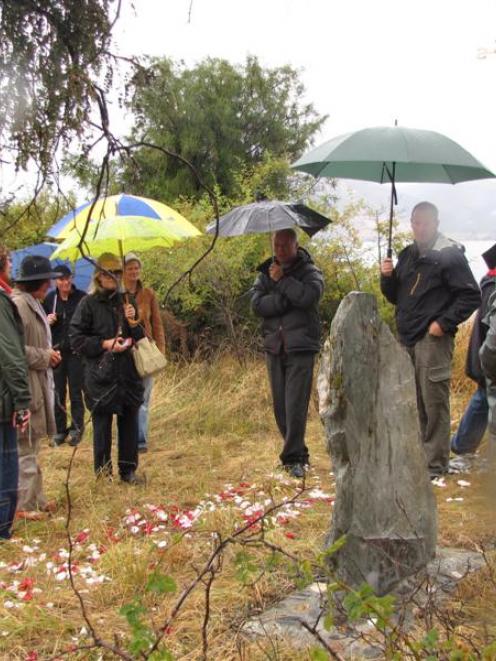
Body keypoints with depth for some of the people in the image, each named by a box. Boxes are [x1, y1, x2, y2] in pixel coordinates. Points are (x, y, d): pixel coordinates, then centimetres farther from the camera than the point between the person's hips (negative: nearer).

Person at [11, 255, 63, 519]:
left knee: (31, 446, 17)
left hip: (36, 385, 10)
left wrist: (49, 354, 10)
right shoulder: (18, 304, -17)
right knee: (25, 447, -2)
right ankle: (24, 505, 7)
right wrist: (44, 357, -14)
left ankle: (35, 499, 27)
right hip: (24, 386, -10)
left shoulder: (32, 304, 15)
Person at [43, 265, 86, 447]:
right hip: (56, 351, 3)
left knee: (76, 392, 1)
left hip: (76, 352, -3)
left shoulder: (82, 298, -3)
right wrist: (47, 321, -8)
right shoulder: (49, 299, 6)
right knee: (58, 393, 6)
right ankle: (60, 430, 14)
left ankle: (76, 428, 11)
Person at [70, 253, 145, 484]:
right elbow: (76, 339, -5)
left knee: (129, 423, 8)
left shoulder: (126, 302, 12)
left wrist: (133, 321, -4)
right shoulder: (89, 304, -3)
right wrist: (105, 344, -14)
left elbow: (141, 338, 16)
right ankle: (103, 472, 16)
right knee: (102, 424, 3)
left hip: (128, 373, 4)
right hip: (100, 376, -4)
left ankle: (128, 470, 20)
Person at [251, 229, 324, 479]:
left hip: (300, 347, -5)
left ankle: (293, 458, -6)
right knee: (280, 404, 7)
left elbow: (309, 296, -19)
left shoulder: (310, 272, 3)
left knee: (296, 404, -11)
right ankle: (297, 453, 20)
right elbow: (256, 304, -2)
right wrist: (287, 299, -11)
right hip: (274, 346, 5)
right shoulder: (266, 272, 14)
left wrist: (282, 280, -10)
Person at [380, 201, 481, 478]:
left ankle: (436, 463, 4)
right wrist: (388, 277, 1)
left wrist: (444, 323, -15)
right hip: (408, 338, 7)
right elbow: (396, 297, 20)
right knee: (414, 402, 13)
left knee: (434, 402, -4)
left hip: (433, 339, -7)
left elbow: (472, 296, -9)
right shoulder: (407, 256, 15)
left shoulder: (450, 254, -6)